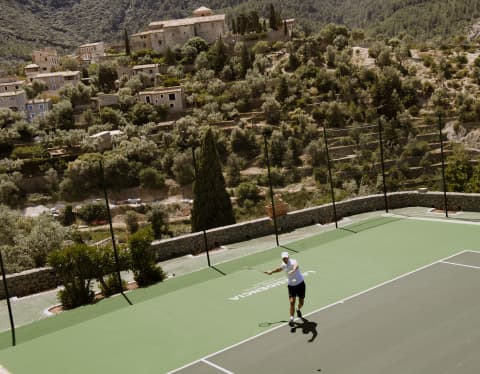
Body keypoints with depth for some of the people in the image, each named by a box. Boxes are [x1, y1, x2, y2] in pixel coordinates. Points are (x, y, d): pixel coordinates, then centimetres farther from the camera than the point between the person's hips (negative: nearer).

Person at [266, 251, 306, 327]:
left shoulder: (293, 262, -23)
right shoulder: (283, 265, -2)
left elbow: (296, 265, -50)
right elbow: (279, 269, 25)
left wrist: (293, 270, -71)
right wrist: (271, 272, 32)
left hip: (300, 284, -3)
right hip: (291, 285, 3)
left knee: (301, 302, 11)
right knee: (292, 302, -14)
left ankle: (298, 309, 45)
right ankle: (291, 319, -5)